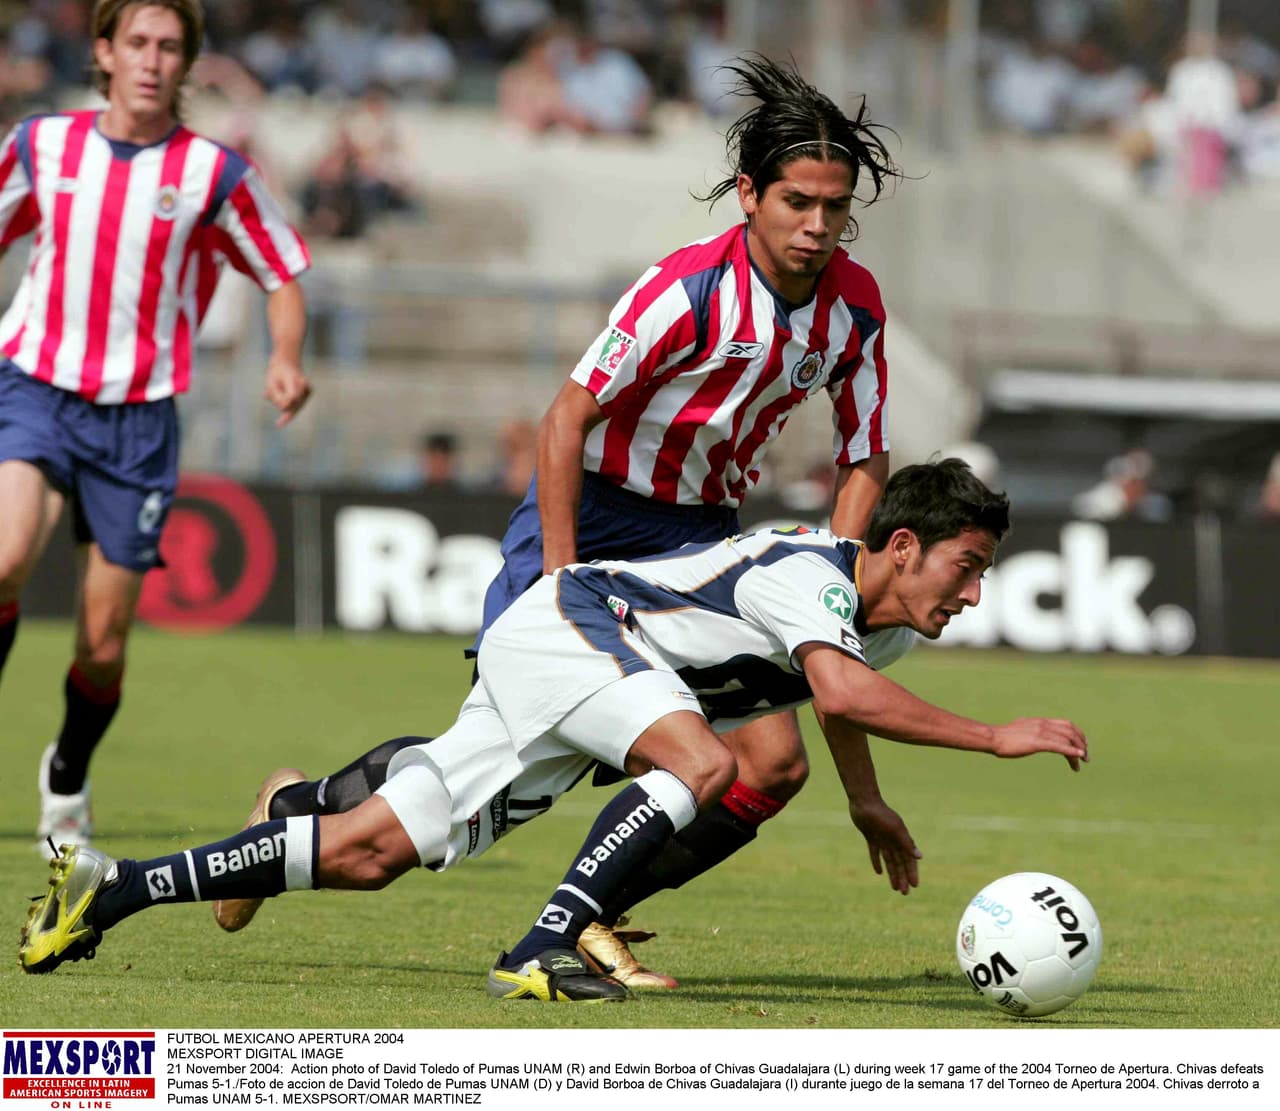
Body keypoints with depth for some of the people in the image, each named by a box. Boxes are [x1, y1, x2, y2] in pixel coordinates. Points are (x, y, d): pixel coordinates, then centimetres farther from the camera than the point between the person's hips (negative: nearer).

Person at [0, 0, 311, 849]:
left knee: (104, 643, 4)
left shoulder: (213, 173, -2)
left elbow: (284, 276, 7)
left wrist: (286, 360, -11)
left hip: (137, 421, 0)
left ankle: (68, 780, 33)